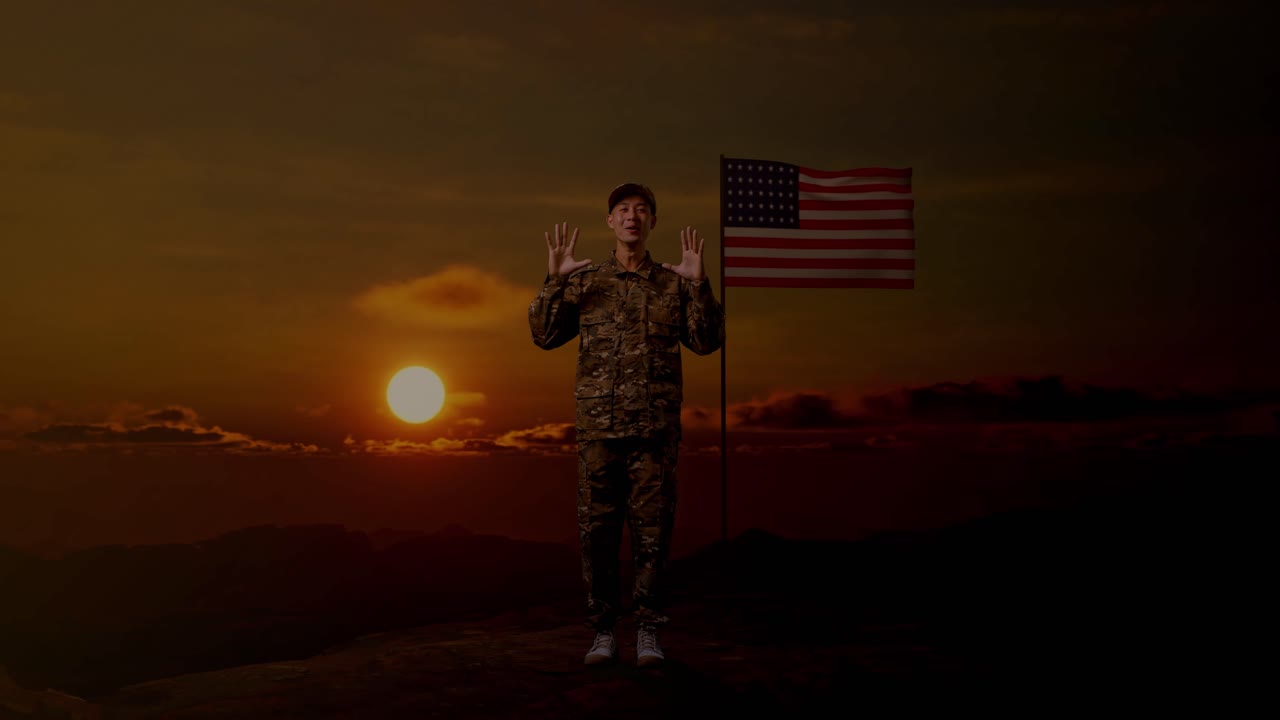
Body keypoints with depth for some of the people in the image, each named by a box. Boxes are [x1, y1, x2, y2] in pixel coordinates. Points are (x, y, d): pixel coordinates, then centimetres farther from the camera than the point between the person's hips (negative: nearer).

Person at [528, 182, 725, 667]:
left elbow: (707, 342, 0)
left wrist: (698, 283, -11)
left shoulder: (674, 284, 9)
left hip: (656, 427, 0)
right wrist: (554, 281, -9)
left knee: (653, 530, 2)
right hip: (598, 426, 1)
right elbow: (545, 336, 3)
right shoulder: (585, 282, 9)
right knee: (597, 530, 4)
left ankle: (648, 631, 12)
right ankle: (603, 631, 15)